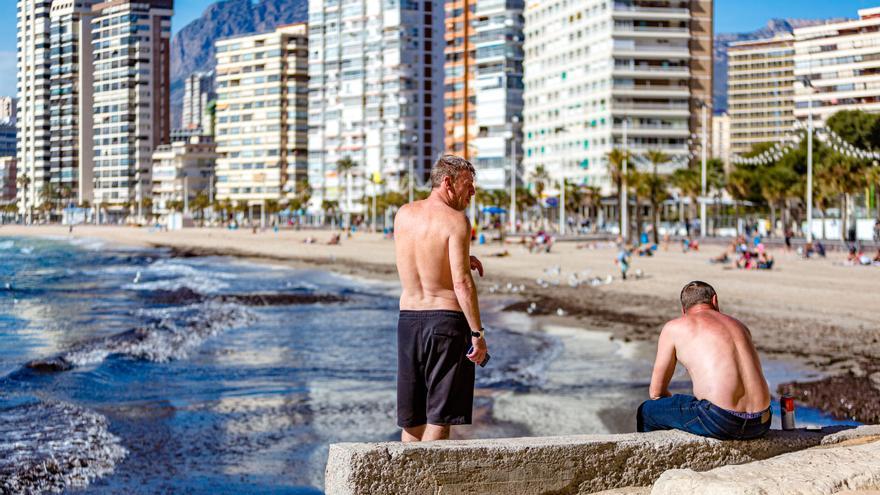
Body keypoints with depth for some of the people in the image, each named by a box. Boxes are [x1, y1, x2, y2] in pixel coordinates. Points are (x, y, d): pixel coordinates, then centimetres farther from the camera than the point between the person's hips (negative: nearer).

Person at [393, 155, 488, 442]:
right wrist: (477, 333, -14)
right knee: (440, 416, 0)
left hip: (408, 318, 6)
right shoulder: (456, 220, -12)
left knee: (412, 417, 14)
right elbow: (462, 283, -18)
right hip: (447, 320, -6)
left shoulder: (403, 214, 7)